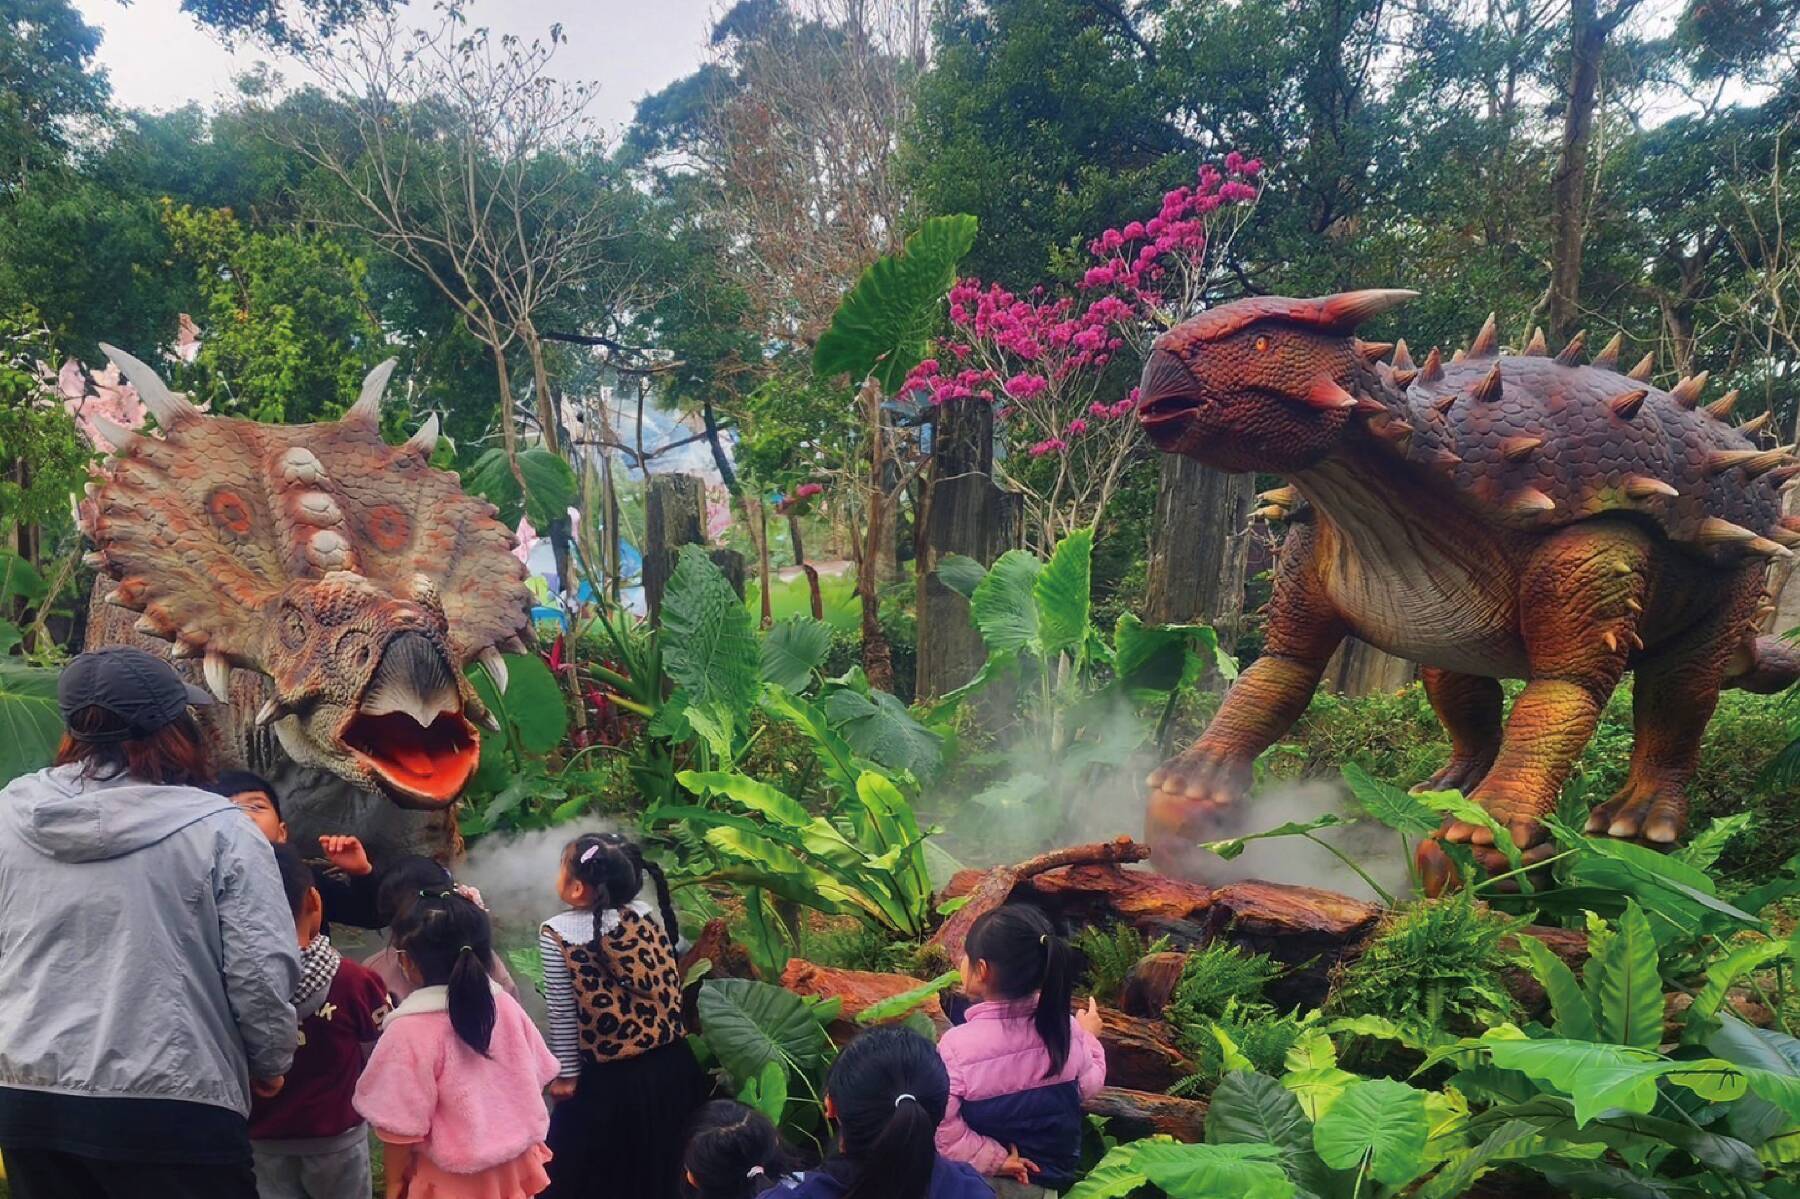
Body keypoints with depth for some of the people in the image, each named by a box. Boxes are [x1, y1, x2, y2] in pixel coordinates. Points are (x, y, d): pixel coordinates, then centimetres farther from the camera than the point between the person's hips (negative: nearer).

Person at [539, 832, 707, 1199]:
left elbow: (562, 1014, -10)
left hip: (609, 1081, -5)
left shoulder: (557, 933, -15)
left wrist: (566, 1073, 0)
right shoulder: (643, 913, -4)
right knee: (659, 1159, 25)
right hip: (672, 1063, 5)